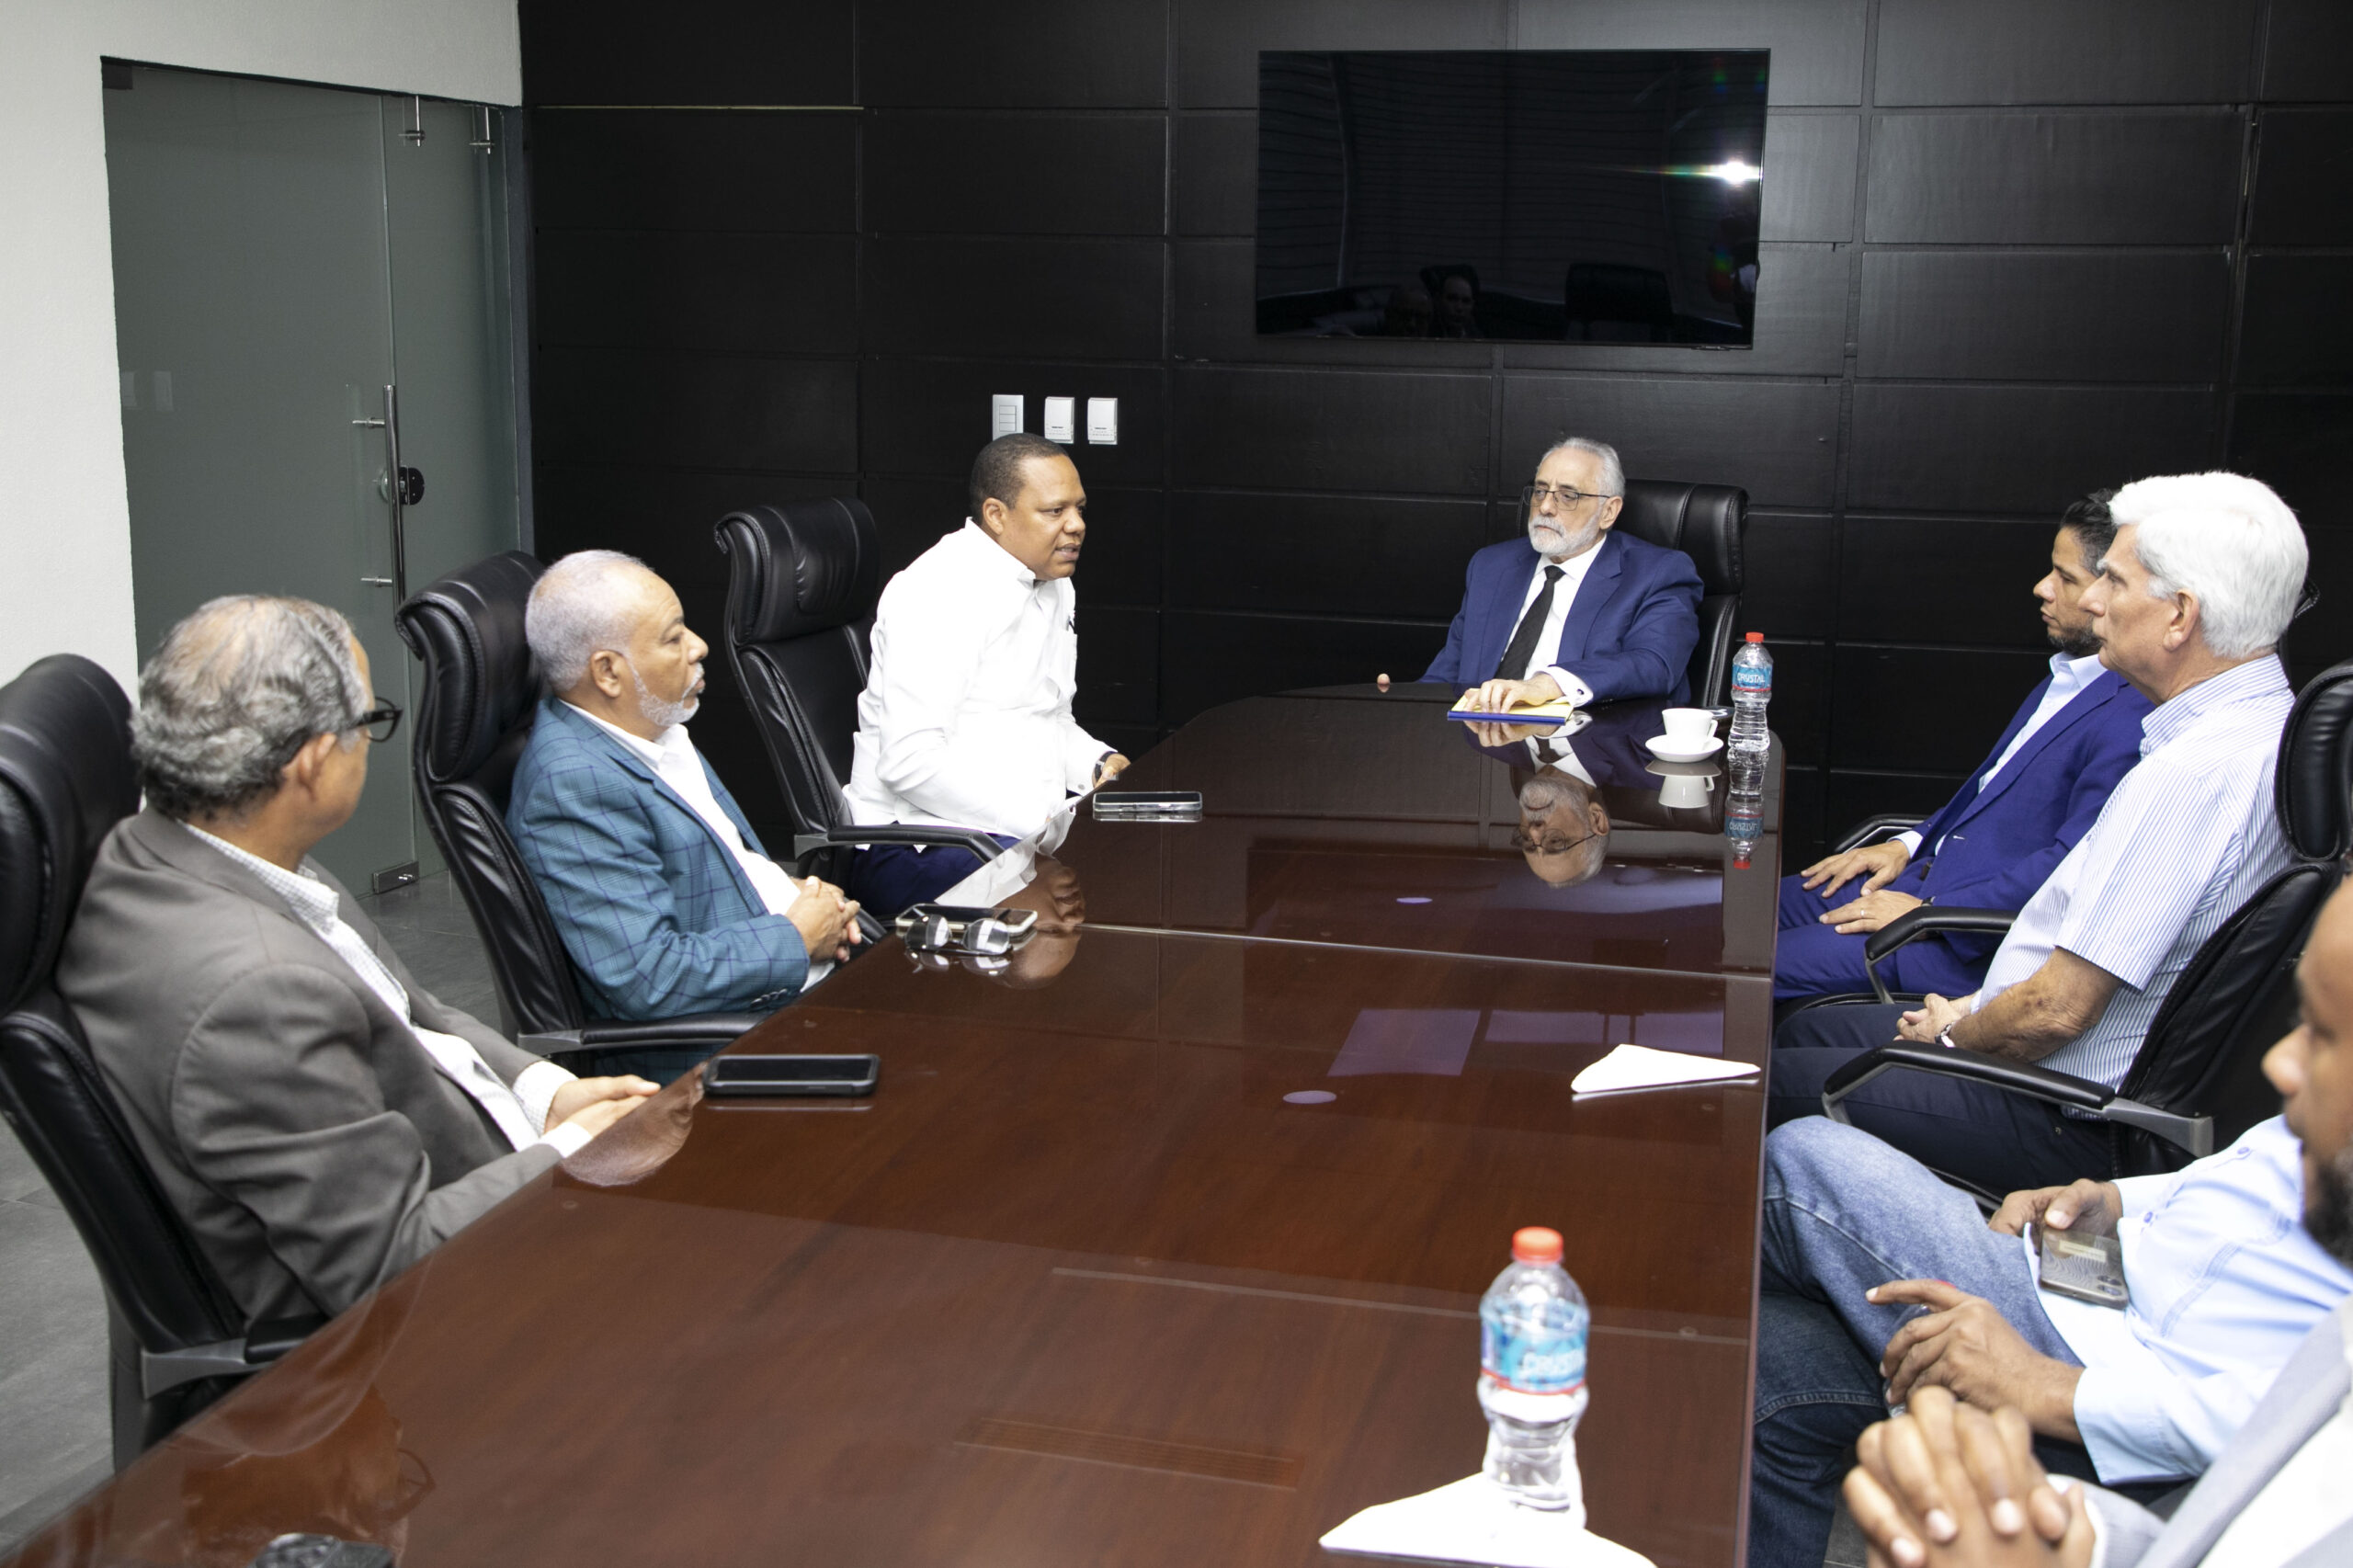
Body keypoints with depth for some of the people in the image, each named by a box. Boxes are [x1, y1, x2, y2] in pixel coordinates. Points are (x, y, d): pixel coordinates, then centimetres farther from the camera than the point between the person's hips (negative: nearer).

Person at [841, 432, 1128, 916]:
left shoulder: (1054, 587, 16)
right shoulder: (940, 594, -15)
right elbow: (910, 760, -23)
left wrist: (1100, 764, 3)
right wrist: (1043, 821, -24)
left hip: (1036, 823, 9)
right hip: (919, 840, -9)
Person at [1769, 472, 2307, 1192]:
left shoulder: (2189, 775, -30)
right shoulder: (2266, 723, 3)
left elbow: (2060, 1011, -28)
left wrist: (1954, 1033, -7)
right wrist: (1983, 1007, 11)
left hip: (2068, 1127, -10)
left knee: (1778, 1081, -1)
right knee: (1804, 1027, 20)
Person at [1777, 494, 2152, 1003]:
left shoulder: (2130, 722, -22)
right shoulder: (2070, 674, 11)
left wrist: (1929, 913, -21)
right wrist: (1909, 845, 10)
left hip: (1973, 945, -10)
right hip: (1933, 875, 10)